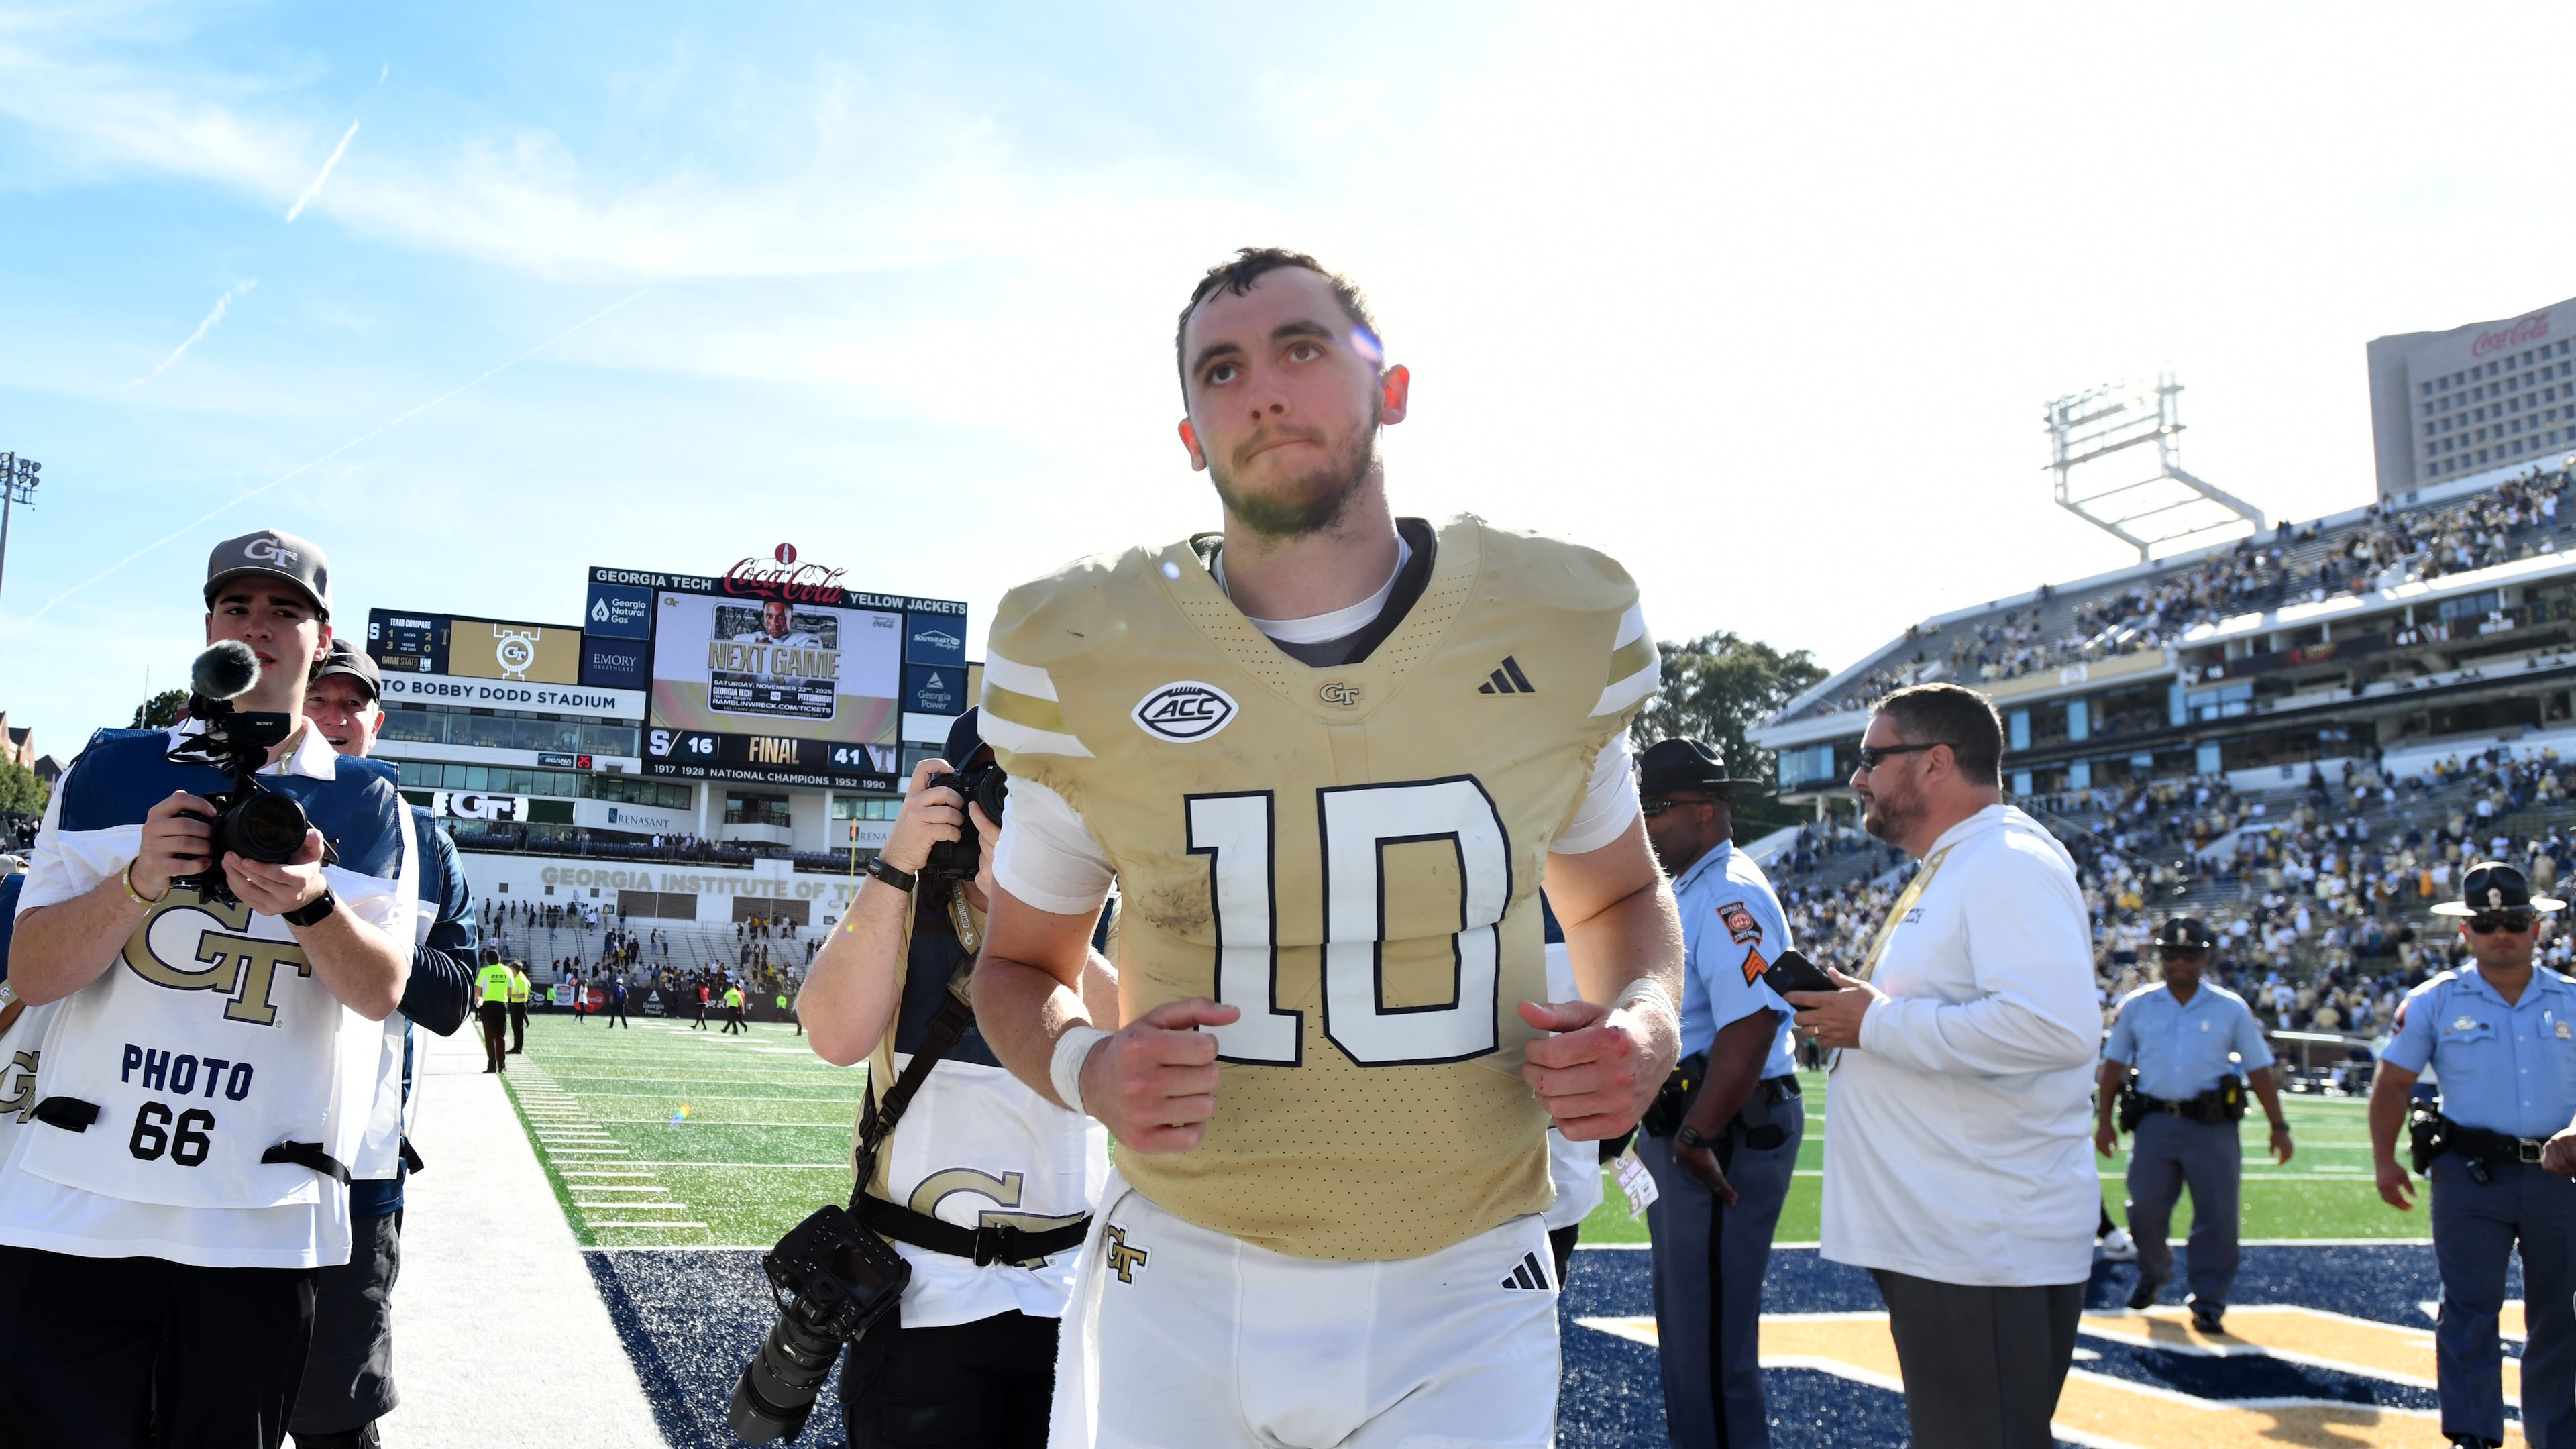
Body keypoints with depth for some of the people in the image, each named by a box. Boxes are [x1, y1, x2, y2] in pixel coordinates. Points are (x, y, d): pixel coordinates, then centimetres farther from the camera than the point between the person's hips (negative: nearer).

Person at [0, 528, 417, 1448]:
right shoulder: (111, 770, 9)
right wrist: (141, 879, -17)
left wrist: (307, 903, -22)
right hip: (75, 1209, 0)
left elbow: (381, 993, -3)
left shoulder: (369, 806, 7)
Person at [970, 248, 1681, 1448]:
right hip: (1181, 1293, 0)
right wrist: (1085, 1066, -15)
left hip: (1461, 1311, 1)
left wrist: (1644, 1019, -8)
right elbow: (1022, 961, 7)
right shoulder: (1081, 658, -8)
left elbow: (1615, 895, 14)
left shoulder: (1563, 627, -4)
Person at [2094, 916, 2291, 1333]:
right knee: (2145, 1208, 1)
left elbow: (2259, 1070, 7)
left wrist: (2278, 1125, 1)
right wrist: (2104, 1120, 6)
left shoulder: (2231, 1009, 5)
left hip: (2211, 1125, -1)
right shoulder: (2137, 1006, 8)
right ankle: (2152, 1274, 27)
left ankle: (2209, 1298, 10)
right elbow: (2114, 1064, 11)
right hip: (2155, 1122, 1)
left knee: (2216, 1212, -4)